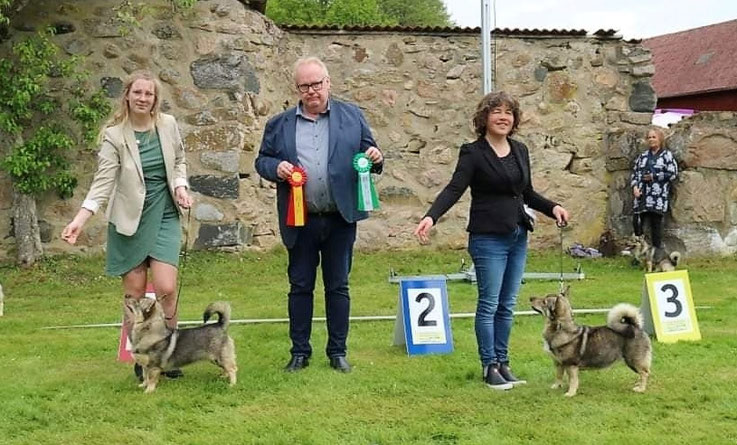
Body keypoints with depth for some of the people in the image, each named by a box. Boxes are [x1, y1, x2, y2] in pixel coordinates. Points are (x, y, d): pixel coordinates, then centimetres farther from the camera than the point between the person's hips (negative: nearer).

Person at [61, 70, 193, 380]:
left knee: (166, 289, -8)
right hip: (128, 220, -2)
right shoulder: (114, 135, -10)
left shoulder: (168, 125, 0)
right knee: (134, 294, 3)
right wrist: (80, 219, -28)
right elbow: (103, 181, -16)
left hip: (164, 217, 2)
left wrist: (180, 186, -3)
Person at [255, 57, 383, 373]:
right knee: (300, 287, 7)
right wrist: (275, 168, -12)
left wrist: (375, 158, -15)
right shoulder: (279, 124, 7)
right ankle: (300, 352, 17)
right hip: (300, 221, 0)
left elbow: (368, 152, 8)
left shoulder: (352, 116, 6)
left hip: (341, 218, 0)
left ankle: (338, 351, 17)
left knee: (338, 287, 8)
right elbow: (261, 160, 10)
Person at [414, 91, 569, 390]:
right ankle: (489, 367, 7)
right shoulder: (473, 153, -7)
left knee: (507, 306, 11)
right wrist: (431, 217, -32)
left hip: (518, 238, 6)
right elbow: (454, 189, -17)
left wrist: (552, 207, 3)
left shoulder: (520, 150, 11)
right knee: (489, 304, -1)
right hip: (488, 239, -6)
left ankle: (502, 363, 19)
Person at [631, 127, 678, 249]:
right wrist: (634, 186, 0)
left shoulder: (667, 155, 2)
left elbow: (672, 174, -7)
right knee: (636, 221, -1)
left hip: (658, 197, -5)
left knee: (655, 224, -4)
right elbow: (635, 172, 17)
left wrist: (653, 177, -9)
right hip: (641, 196, 5)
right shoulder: (643, 156, 18)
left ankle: (657, 248, 3)